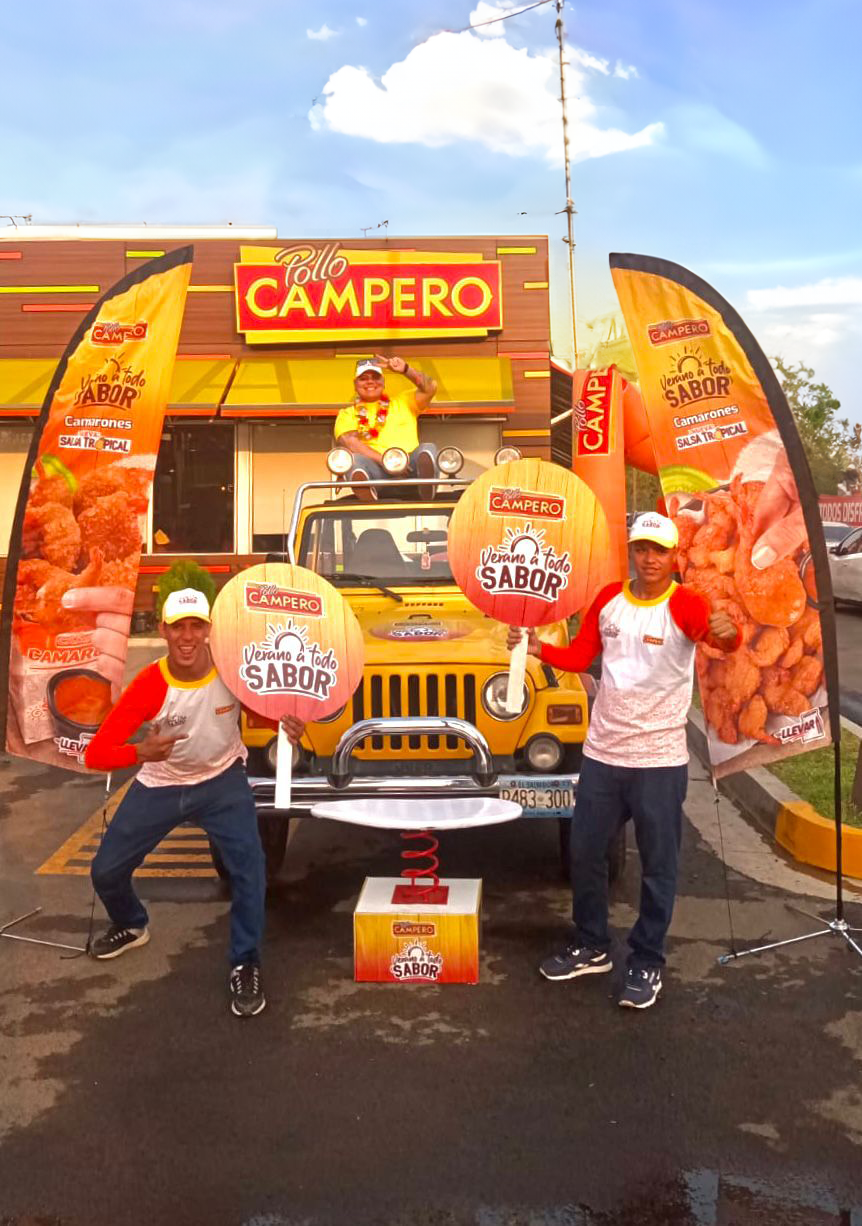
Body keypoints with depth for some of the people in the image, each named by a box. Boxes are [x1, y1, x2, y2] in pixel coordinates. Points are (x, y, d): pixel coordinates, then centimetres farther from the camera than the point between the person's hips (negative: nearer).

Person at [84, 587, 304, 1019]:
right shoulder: (148, 685, -26)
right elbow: (94, 755, -27)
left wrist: (287, 724, -28)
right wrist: (140, 753, -49)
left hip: (222, 781, -1)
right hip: (159, 786, 1)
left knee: (249, 867, -19)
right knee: (106, 870, 8)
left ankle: (245, 966, 2)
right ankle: (131, 925, 43)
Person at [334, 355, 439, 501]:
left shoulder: (402, 403, 32)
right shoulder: (347, 414, 21)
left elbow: (429, 388, 17)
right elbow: (348, 442, 0)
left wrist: (406, 370, 1)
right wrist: (384, 460, -16)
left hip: (410, 469, 2)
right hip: (376, 471, -1)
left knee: (428, 448, -27)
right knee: (356, 459, -31)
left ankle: (426, 483, -61)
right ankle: (362, 483, -65)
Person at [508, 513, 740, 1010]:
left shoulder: (683, 604, -11)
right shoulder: (608, 598, 2)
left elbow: (722, 637, -26)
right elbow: (580, 656, 8)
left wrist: (727, 632, -48)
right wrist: (539, 648, -8)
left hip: (660, 759, -5)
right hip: (602, 753, 5)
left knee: (658, 865, 7)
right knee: (585, 852, 15)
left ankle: (647, 964, 23)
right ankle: (592, 948, 34)